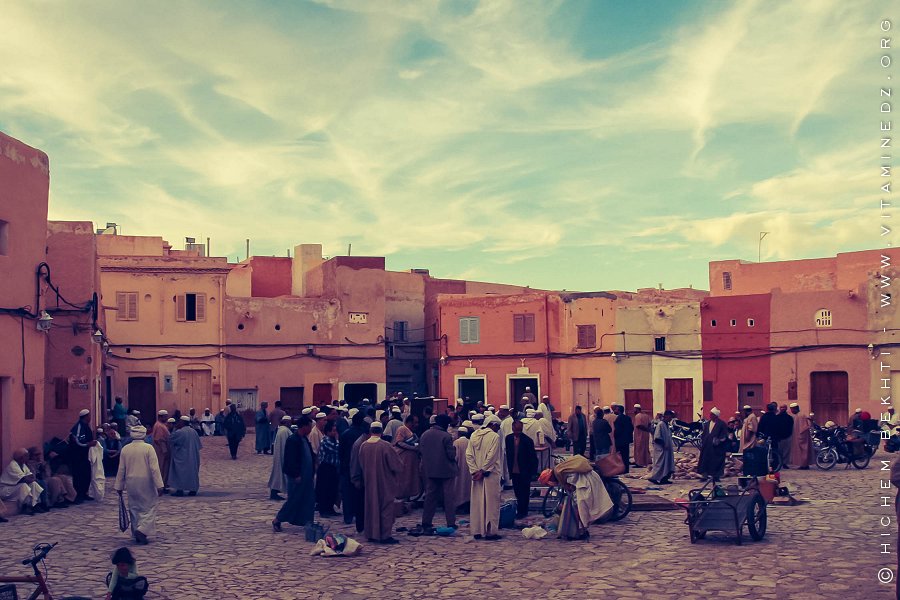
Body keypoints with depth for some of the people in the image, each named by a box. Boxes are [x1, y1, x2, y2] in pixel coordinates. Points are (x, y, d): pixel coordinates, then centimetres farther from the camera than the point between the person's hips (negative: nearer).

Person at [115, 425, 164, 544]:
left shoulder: (125, 449, 1)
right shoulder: (148, 448, -11)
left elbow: (121, 470, 5)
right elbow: (154, 468, -14)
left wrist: (119, 486, 13)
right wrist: (159, 485, -12)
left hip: (131, 484, 4)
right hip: (146, 483, -4)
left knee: (134, 508, 14)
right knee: (149, 507, 3)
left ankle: (136, 533, 19)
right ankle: (142, 530, -14)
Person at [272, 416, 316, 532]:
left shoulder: (305, 439, 10)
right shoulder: (293, 440, -18)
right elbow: (291, 460, -20)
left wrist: (312, 470, 11)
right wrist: (296, 475, -20)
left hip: (307, 476, 9)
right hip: (298, 476, -9)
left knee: (309, 500, 9)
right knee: (294, 500, -1)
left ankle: (308, 522, 16)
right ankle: (277, 520, 13)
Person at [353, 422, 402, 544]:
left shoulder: (363, 446, -3)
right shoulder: (385, 446, -17)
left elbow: (360, 465, 8)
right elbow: (397, 465, -12)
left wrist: (360, 481, 19)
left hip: (369, 483, 5)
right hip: (384, 483, -5)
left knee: (371, 507, 14)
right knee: (385, 508, 2)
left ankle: (372, 534, 17)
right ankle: (385, 535, 1)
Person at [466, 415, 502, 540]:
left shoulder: (474, 435, 8)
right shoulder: (494, 436, -9)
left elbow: (468, 455, 3)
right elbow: (491, 456, -16)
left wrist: (474, 471, -2)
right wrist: (483, 471, -12)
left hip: (476, 475, 6)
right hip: (490, 474, -5)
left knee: (477, 503, 10)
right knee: (491, 503, 1)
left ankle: (477, 531, 13)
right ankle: (490, 531, 1)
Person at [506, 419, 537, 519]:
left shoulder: (527, 440, -12)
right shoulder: (508, 438, 1)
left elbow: (533, 457, -8)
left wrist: (533, 472, -10)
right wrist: (509, 468, 10)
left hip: (524, 471, -4)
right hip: (514, 471, 4)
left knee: (524, 492, 1)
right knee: (517, 492, 11)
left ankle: (522, 511, 10)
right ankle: (522, 510, 22)